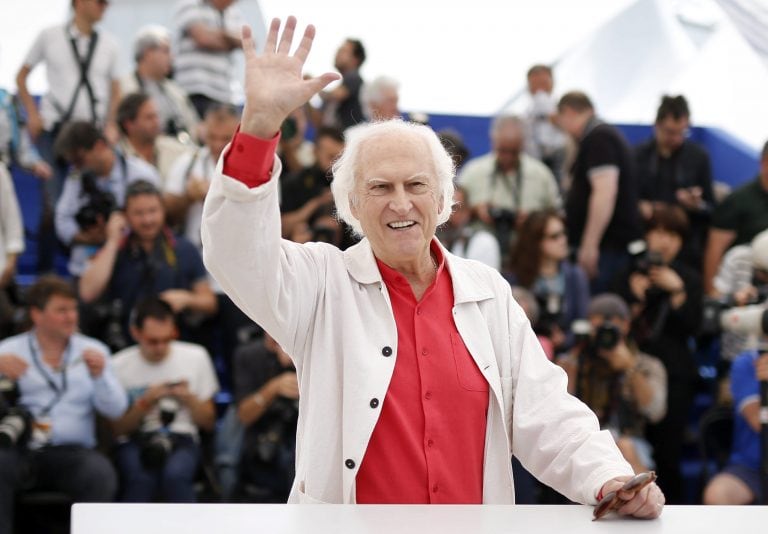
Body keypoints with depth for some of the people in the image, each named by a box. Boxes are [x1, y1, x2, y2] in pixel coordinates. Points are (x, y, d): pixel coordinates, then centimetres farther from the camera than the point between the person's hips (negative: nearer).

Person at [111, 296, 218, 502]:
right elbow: (117, 429, 3)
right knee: (141, 479, -35)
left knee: (174, 476, -35)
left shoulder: (196, 357, 6)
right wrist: (146, 402, -11)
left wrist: (188, 399, -9)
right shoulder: (119, 366, 2)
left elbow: (208, 422, 10)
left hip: (182, 440, 1)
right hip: (135, 442, -1)